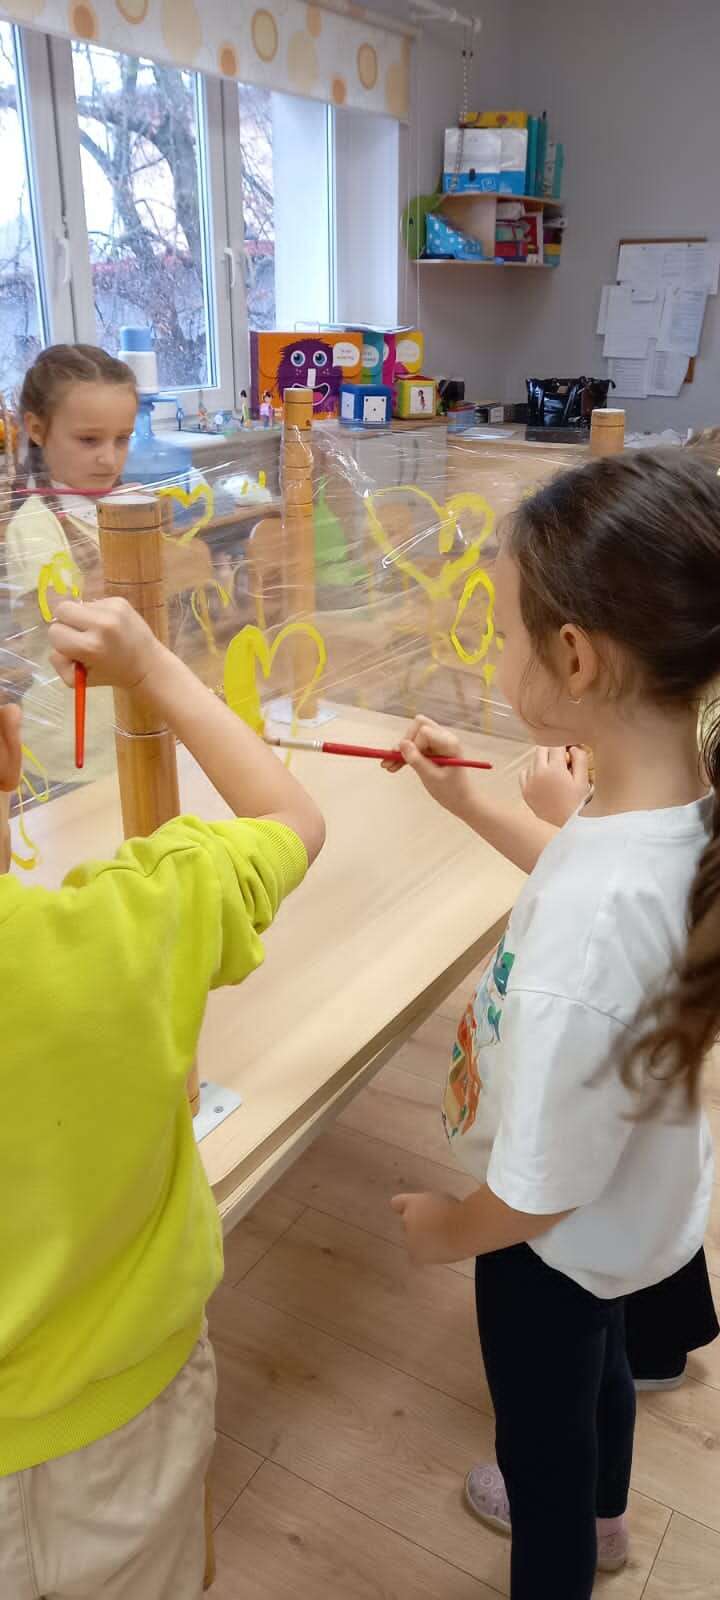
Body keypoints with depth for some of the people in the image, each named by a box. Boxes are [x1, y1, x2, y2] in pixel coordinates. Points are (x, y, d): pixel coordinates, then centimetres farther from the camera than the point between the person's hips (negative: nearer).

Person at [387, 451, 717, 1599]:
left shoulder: (587, 926, -44)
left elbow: (542, 1193, -31)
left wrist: (450, 1228, -11)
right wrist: (471, 805, 4)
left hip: (559, 1242, -8)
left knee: (544, 1436, 23)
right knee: (599, 1359, 36)